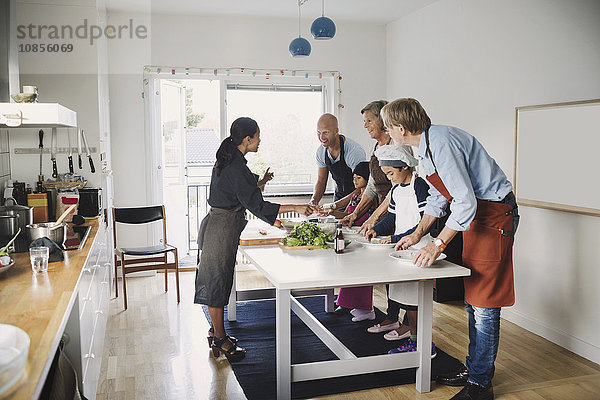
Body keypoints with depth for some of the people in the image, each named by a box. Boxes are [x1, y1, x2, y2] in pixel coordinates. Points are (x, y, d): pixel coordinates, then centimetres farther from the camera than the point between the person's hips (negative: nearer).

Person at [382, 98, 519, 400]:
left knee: (484, 304, -5)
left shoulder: (441, 143, -24)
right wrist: (417, 233, 13)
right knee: (472, 299, 15)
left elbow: (465, 202, -28)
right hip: (477, 216, 10)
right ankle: (473, 368, 28)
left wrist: (438, 245, -23)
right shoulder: (427, 144, 8)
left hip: (494, 215, -10)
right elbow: (438, 196, 18)